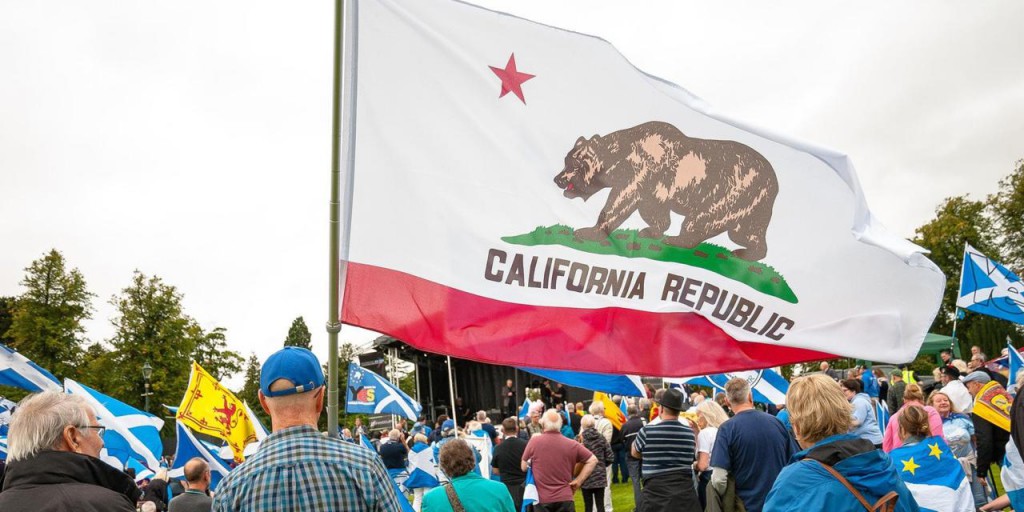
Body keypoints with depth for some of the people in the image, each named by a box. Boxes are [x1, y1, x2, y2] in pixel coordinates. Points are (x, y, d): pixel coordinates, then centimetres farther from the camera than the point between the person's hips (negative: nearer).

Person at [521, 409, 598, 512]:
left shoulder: (534, 441, -4)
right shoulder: (571, 444, 1)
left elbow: (523, 467, 7)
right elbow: (593, 460, 7)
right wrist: (578, 480, 8)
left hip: (542, 499, -1)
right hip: (565, 498, 1)